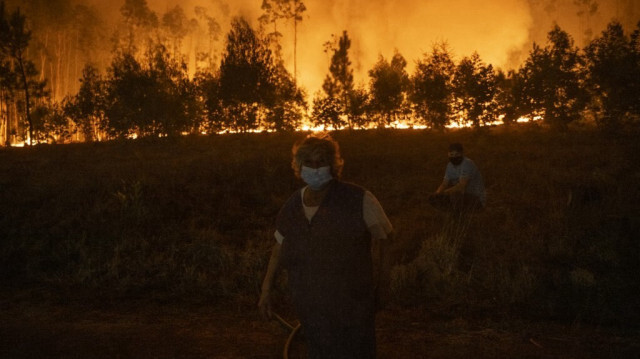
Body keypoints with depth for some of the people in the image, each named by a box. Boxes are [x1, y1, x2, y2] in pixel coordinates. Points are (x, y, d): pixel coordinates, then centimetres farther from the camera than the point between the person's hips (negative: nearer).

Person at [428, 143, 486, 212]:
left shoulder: (467, 164, -23)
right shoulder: (450, 165, 4)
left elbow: (461, 186, -31)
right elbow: (444, 184, 2)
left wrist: (443, 193, -32)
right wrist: (436, 195, -18)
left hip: (477, 199, -8)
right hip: (464, 195, 8)